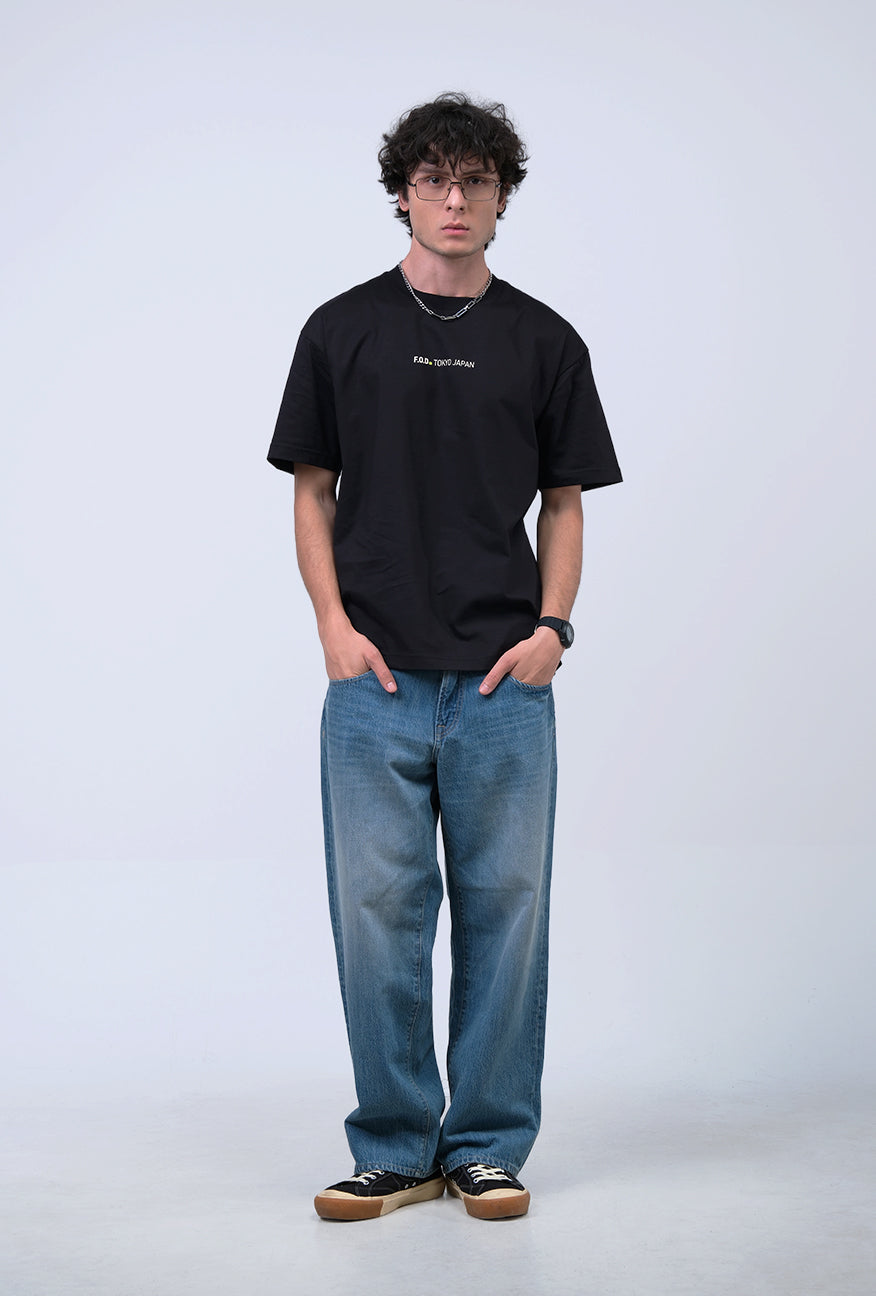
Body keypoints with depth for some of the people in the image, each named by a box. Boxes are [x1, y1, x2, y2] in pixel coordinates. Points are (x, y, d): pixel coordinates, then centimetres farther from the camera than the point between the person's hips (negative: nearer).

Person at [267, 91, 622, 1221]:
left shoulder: (545, 343, 7)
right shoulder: (343, 330, 6)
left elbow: (564, 505, 10)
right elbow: (313, 491, 8)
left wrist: (550, 628, -5)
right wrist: (334, 623, -5)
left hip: (502, 678, 1)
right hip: (375, 675, 0)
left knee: (504, 910, 4)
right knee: (376, 911, 1)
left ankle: (487, 1146, 17)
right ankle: (395, 1147, 15)